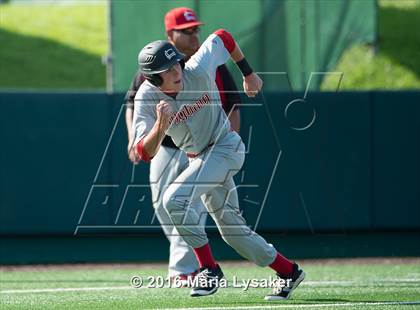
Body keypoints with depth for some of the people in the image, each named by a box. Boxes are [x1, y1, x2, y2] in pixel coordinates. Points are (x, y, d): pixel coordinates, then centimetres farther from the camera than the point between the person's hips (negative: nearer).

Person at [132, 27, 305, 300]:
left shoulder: (198, 70, -23)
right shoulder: (146, 98, -17)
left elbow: (223, 38, -3)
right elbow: (145, 152, -25)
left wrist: (249, 75, 7)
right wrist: (160, 127, -45)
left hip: (226, 147, -5)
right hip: (200, 158, 5)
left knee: (174, 198, -25)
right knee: (232, 229, 12)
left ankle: (209, 269, -16)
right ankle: (288, 272, 28)